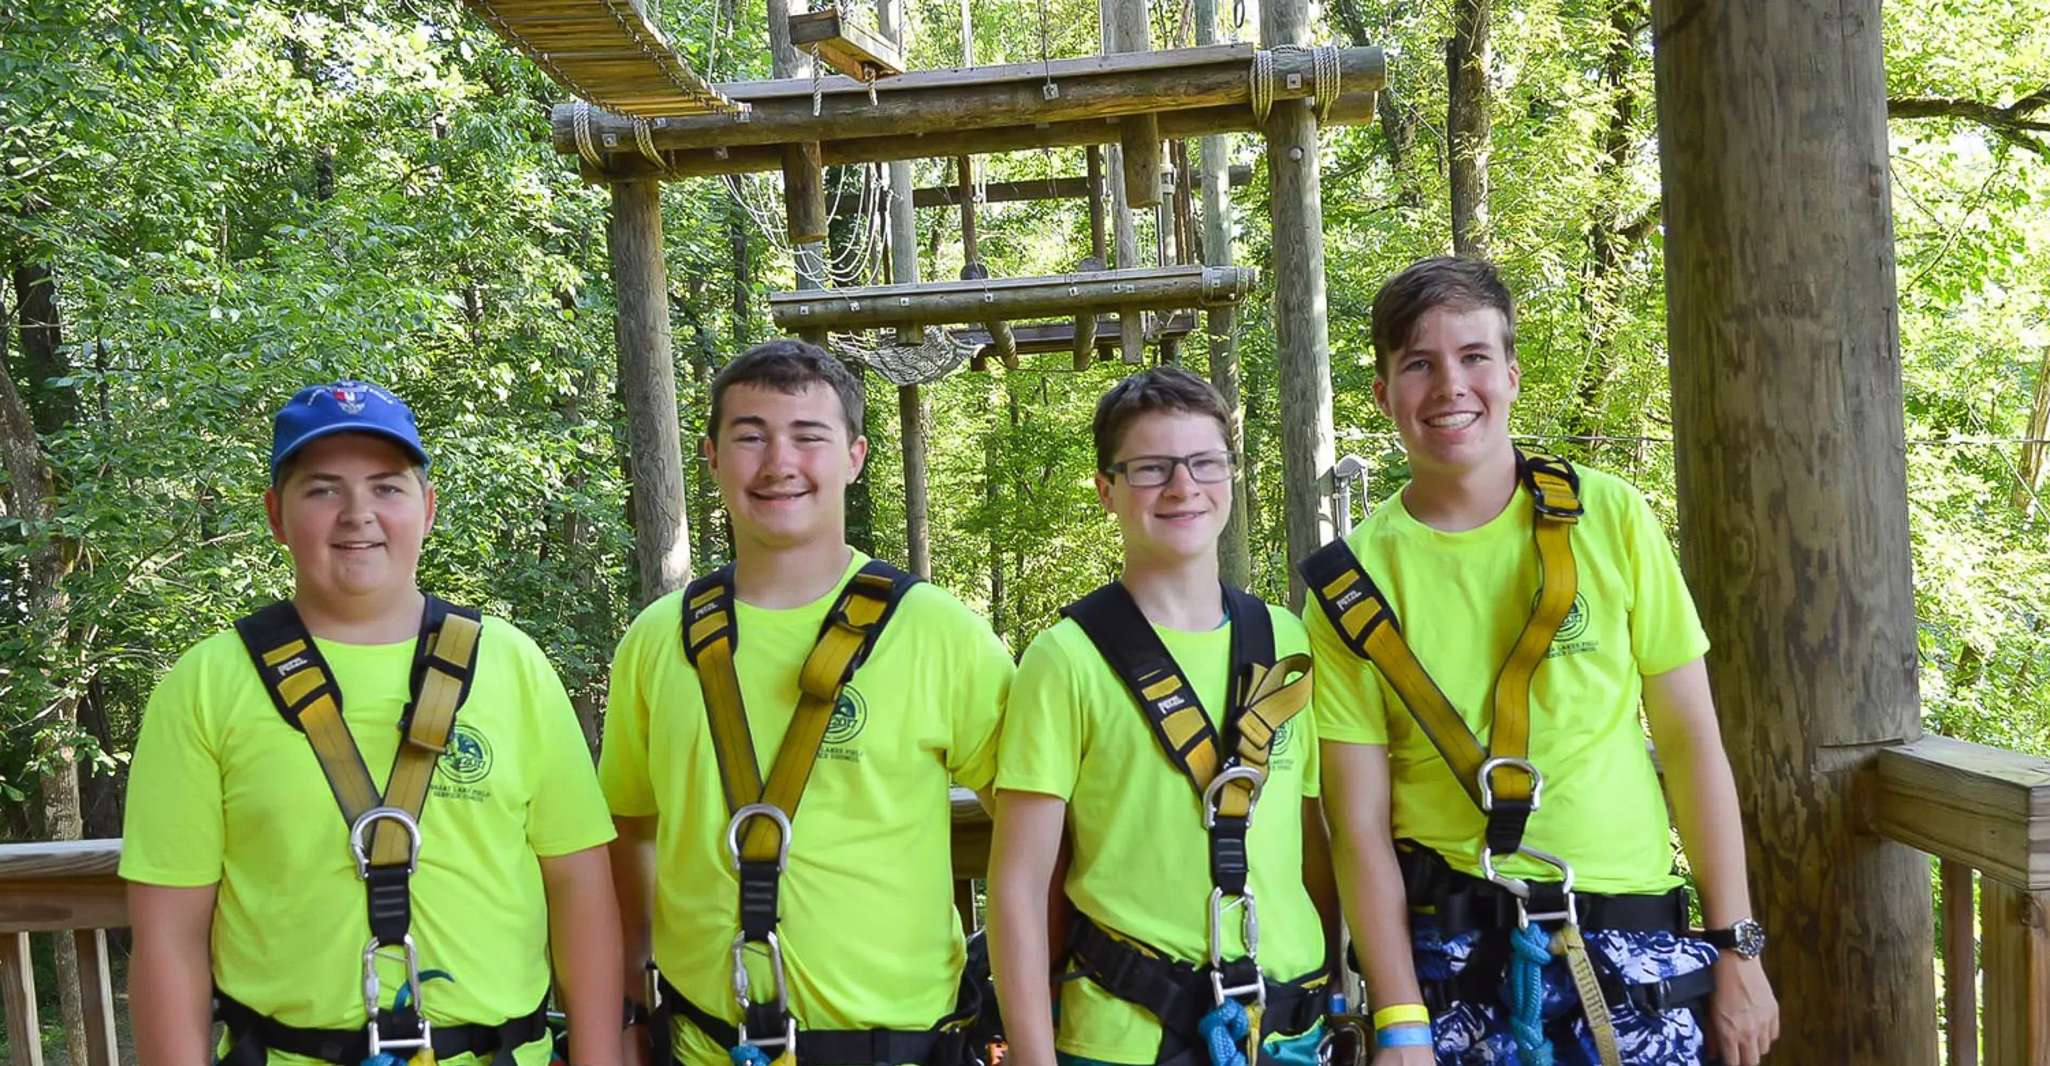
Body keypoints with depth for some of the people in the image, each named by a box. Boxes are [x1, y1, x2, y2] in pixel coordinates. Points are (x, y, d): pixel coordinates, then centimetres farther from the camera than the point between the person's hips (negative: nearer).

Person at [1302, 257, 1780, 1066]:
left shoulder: (1611, 518, -3)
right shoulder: (1353, 583, -5)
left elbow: (1690, 737, 1)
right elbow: (1360, 822, -6)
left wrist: (1736, 945, 0)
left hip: (1633, 945, 1)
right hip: (1451, 952, -1)